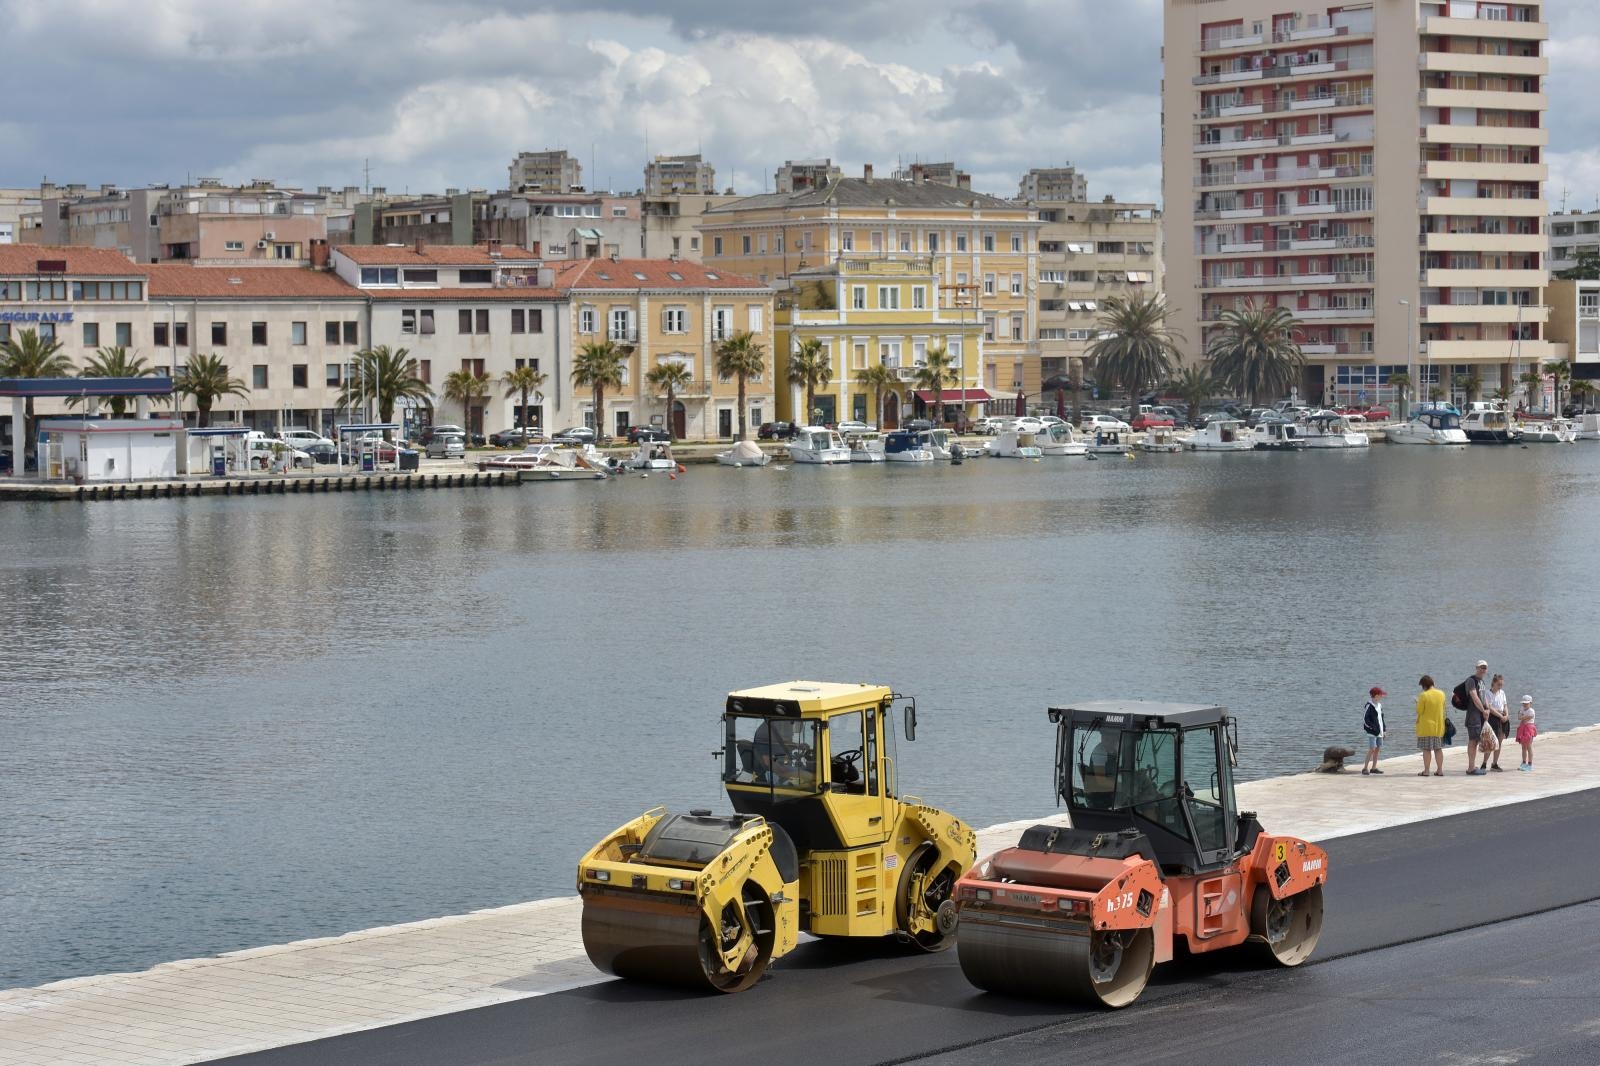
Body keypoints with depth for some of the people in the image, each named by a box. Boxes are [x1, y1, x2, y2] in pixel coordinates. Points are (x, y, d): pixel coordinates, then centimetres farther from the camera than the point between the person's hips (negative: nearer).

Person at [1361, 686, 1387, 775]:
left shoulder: (1379, 705, 13)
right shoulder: (1369, 706, -12)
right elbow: (1365, 718, -15)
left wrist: (1383, 730, 17)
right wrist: (1372, 727, -19)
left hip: (1379, 732, 8)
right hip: (1372, 732, -8)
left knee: (1378, 749, 9)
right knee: (1372, 749, -13)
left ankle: (1373, 768, 17)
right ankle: (1365, 768, -10)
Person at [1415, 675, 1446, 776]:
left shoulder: (1423, 695, -15)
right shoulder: (1441, 694, 2)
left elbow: (1419, 711, -12)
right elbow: (1443, 709, 12)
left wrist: (1418, 703, 5)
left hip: (1426, 727, -5)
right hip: (1439, 726, 5)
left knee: (1426, 749, 0)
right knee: (1438, 749, 10)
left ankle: (1426, 770, -1)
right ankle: (1440, 770, 9)